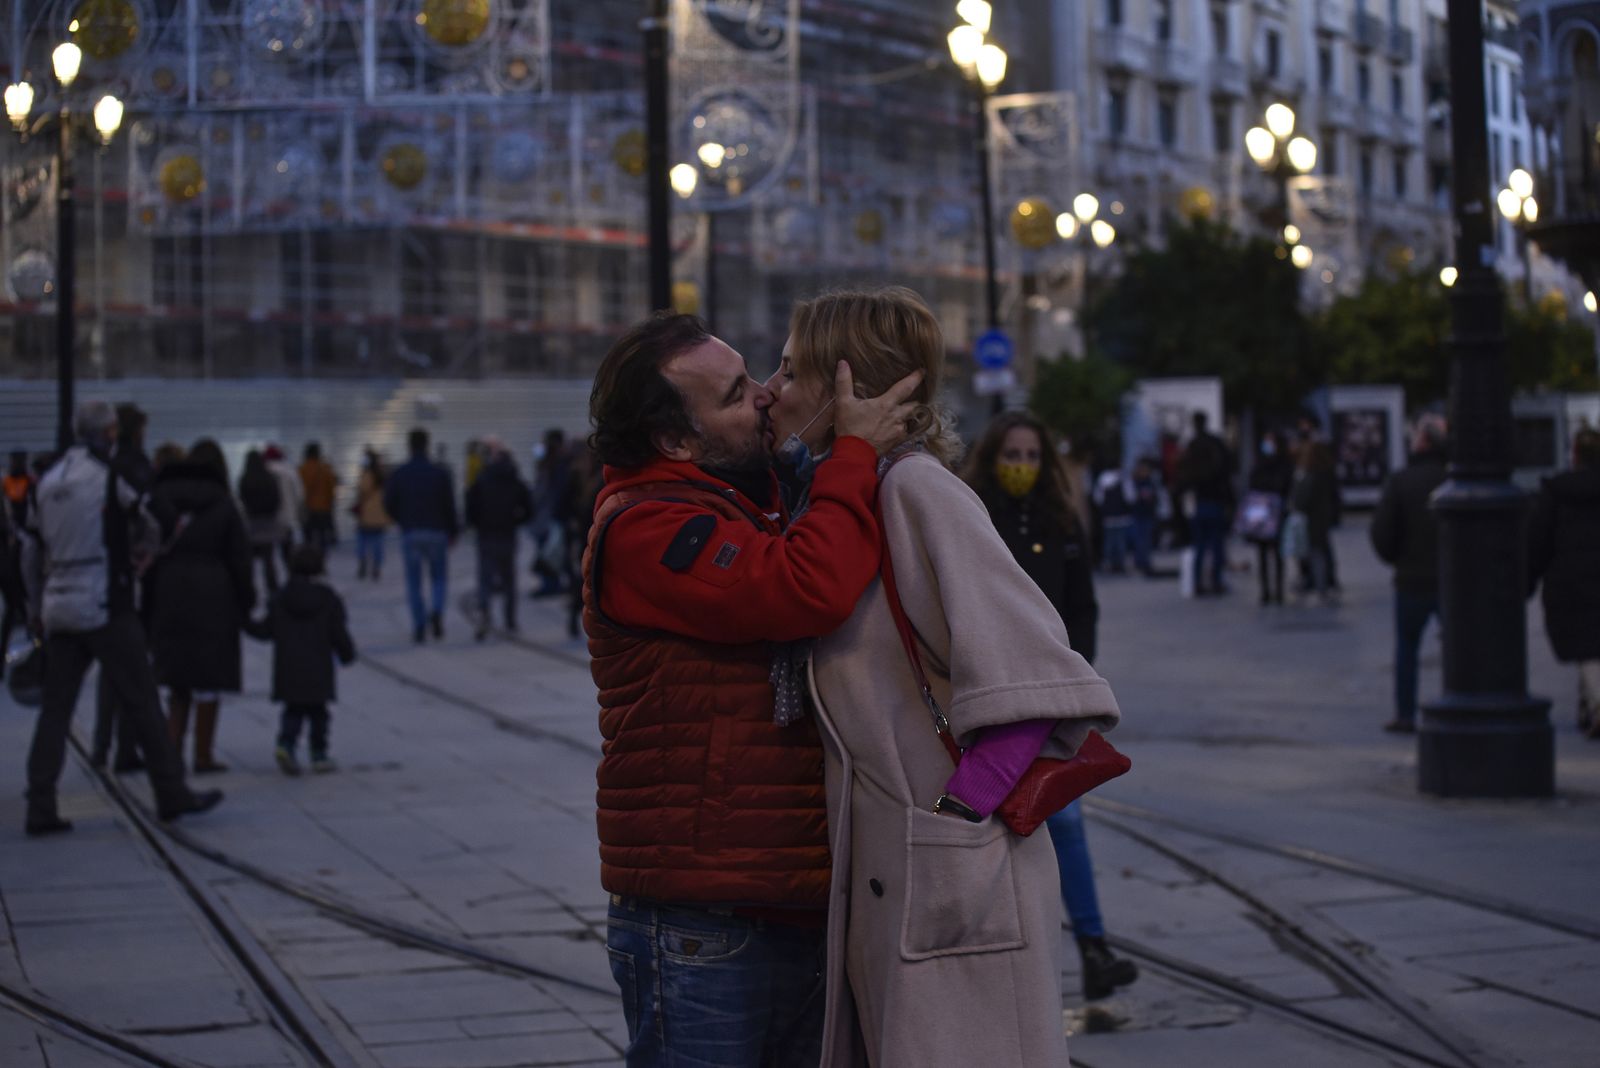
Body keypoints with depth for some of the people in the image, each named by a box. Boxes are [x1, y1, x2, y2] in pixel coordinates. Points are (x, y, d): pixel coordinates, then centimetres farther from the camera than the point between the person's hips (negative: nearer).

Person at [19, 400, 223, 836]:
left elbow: (32, 550, 15)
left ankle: (41, 808, 0)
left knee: (55, 708, 6)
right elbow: (152, 520, -1)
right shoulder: (108, 477, -10)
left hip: (59, 608, 6)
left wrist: (36, 607, 22)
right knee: (141, 702, 3)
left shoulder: (49, 482, 10)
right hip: (105, 609, -6)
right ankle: (172, 794, 10)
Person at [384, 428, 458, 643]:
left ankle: (419, 627, -1)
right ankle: (437, 612, -13)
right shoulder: (439, 473, -4)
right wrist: (452, 532, 9)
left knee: (414, 583, 6)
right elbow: (449, 505, -4)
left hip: (410, 534, 0)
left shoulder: (399, 474, -2)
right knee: (439, 578, 13)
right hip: (436, 533, 0)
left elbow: (388, 504, -2)